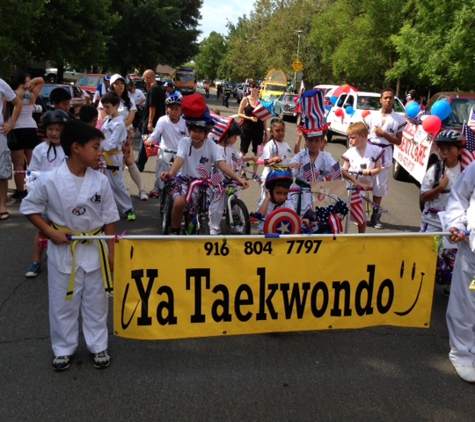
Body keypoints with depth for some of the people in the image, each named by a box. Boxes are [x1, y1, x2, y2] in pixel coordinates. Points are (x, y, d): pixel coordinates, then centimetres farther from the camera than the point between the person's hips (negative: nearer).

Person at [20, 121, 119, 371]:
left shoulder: (100, 181, -8)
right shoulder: (49, 180, -16)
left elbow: (109, 219, -1)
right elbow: (29, 208, -3)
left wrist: (111, 251, 1)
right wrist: (50, 232, -13)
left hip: (94, 249, 2)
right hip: (63, 249, -2)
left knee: (96, 301, 14)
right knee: (63, 302, 13)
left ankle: (98, 347, 31)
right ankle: (64, 349, 32)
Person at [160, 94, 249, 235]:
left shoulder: (211, 145, -9)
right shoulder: (184, 142, -10)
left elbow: (221, 164, -20)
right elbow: (179, 159, -27)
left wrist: (238, 178, -37)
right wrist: (171, 173, -50)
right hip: (185, 182, -2)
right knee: (179, 203, -27)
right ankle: (174, 231, -2)